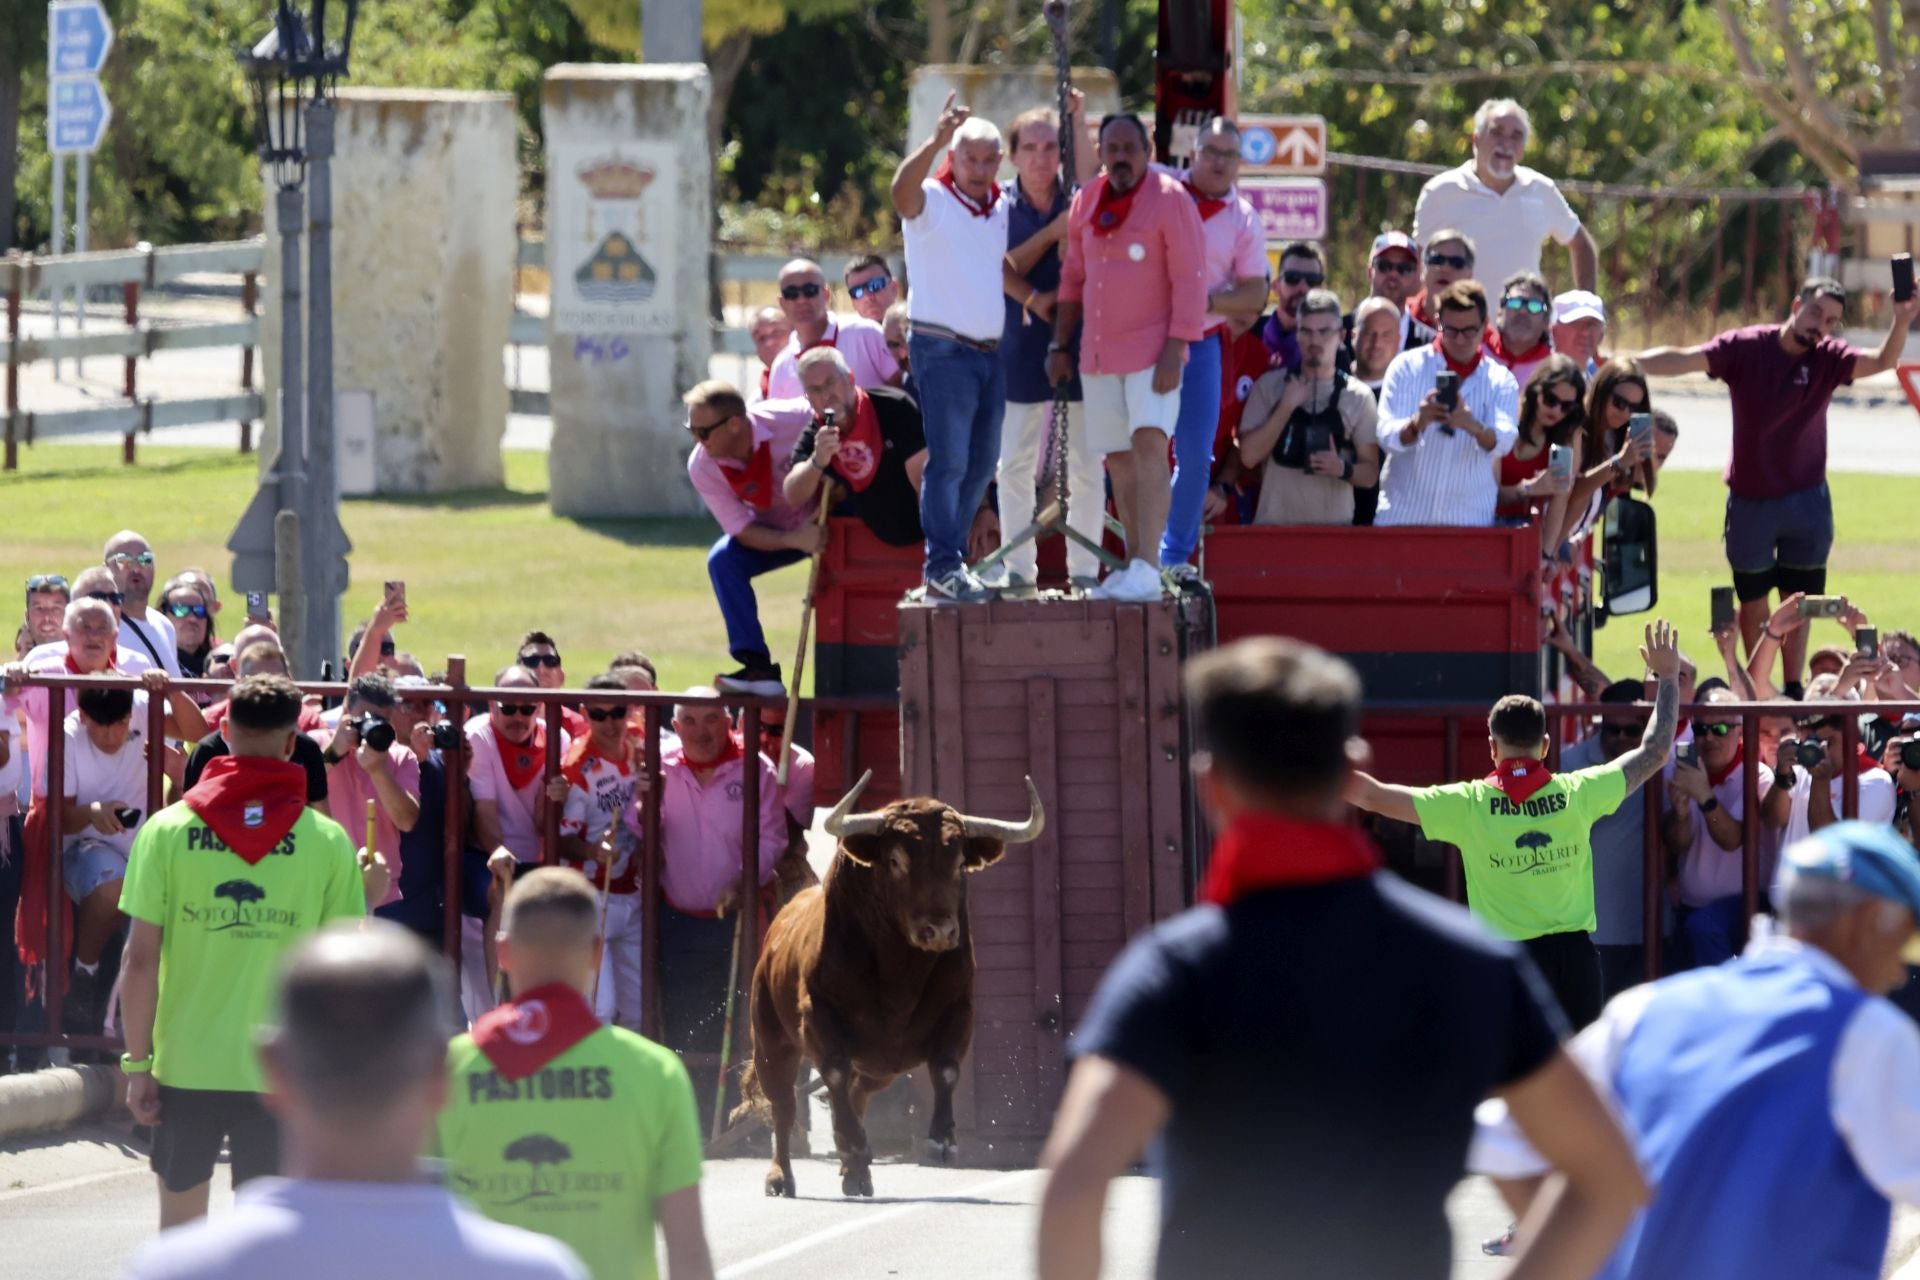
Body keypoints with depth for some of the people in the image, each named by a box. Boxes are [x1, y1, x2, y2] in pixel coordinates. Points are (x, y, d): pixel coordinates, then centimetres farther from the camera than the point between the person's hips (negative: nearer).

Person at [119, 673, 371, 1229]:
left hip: (185, 1063, 1)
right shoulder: (328, 842, -6)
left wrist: (138, 1063, 1)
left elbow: (140, 961, -7)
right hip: (281, 1071, -1)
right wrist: (365, 895, 16)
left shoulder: (168, 829, -6)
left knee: (180, 1219, 16)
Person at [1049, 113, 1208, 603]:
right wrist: (1059, 344, 15)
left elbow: (1190, 279, -13)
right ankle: (1133, 565, 16)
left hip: (1152, 351, -6)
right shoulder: (1086, 203, 9)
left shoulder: (1169, 199, -9)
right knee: (1118, 458, 9)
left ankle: (1147, 570, -26)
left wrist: (1174, 351, -19)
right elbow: (1073, 277, 19)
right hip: (1098, 352, 7)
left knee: (1149, 444, -20)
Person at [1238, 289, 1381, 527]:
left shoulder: (1358, 396, 4)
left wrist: (1343, 469, -17)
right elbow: (1249, 456, -3)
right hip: (1274, 524, 0)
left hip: (1334, 526, 0)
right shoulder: (1270, 385, 5)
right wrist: (1286, 407, -11)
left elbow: (1370, 473, 5)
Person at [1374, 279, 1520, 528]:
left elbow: (1503, 442, -11)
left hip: (1469, 519, 1)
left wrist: (1474, 427, -33)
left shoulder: (1500, 380, 6)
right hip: (1402, 515, -1)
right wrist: (1417, 423, -28)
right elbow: (1387, 436, -6)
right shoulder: (1407, 367, 4)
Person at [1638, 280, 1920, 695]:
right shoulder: (1745, 347, -11)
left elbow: (1882, 361, -24)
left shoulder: (1828, 358, -8)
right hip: (1750, 501, -1)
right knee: (1753, 601, 8)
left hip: (1806, 501, 1)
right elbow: (1684, 360, -20)